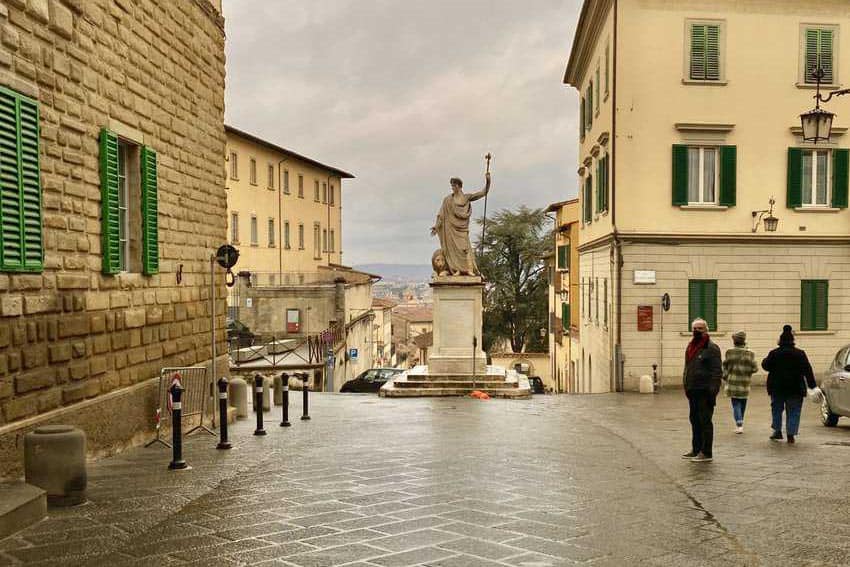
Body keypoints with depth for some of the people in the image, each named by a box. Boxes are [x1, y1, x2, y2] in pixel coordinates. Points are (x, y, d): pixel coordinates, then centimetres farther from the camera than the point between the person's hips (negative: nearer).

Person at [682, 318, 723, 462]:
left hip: (705, 391, -8)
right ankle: (696, 450, 24)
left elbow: (717, 371, -14)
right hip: (693, 391, 8)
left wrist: (713, 390, -20)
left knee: (705, 421, -4)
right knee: (694, 420, 14)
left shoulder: (711, 348, -9)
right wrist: (686, 387, 18)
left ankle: (706, 453, 1)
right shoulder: (691, 347, 16)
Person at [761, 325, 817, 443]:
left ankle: (778, 431, 16)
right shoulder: (800, 354, -3)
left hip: (777, 388, 0)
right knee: (793, 411, 5)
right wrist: (812, 385, -4)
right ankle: (791, 434, 0)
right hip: (795, 389, 0)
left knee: (777, 409, 16)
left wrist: (764, 360, 26)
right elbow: (807, 370, -5)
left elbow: (766, 366, 5)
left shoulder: (774, 353, -5)